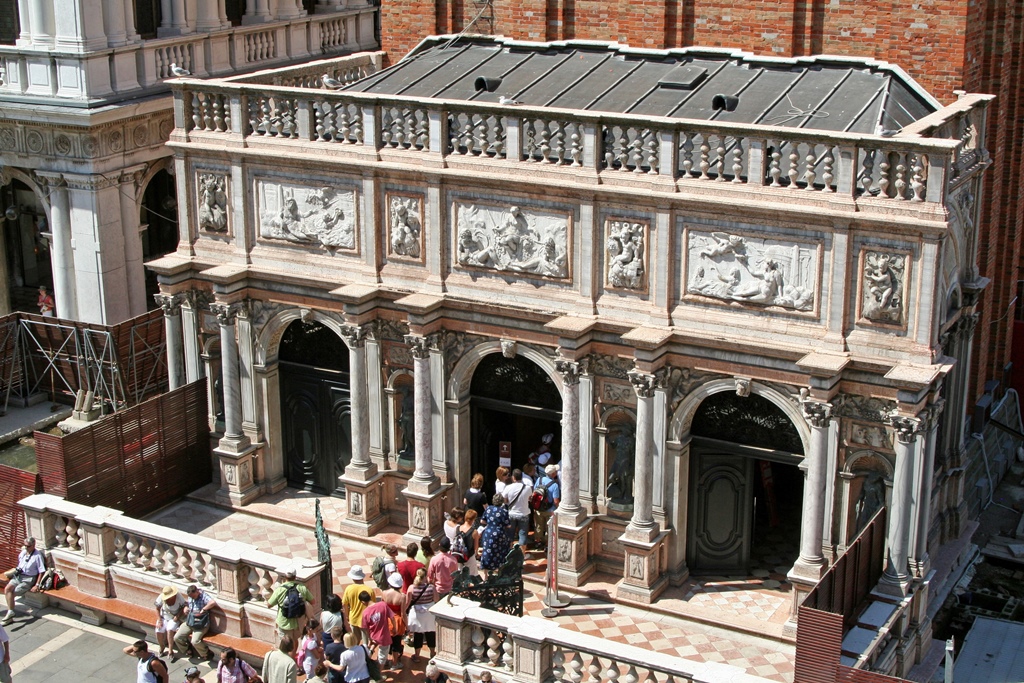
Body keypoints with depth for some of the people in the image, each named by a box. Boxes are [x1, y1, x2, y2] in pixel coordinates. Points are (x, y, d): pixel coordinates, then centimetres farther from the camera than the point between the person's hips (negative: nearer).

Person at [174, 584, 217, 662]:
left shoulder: (203, 596, -15)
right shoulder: (190, 597, 8)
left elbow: (213, 602, -34)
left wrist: (203, 610, -27)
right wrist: (186, 608, 6)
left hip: (201, 624, -8)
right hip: (189, 622, 8)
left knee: (195, 641, -26)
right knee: (177, 638, -4)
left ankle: (207, 655, 0)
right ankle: (187, 651, 22)